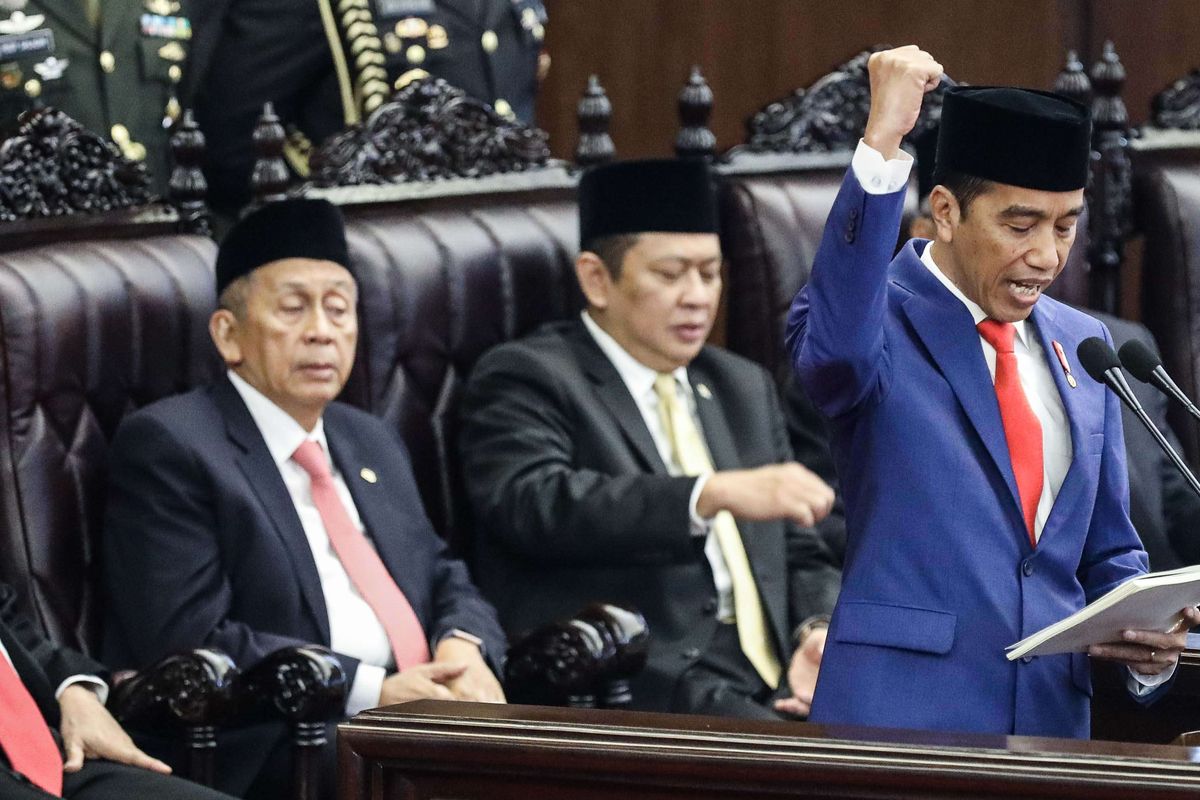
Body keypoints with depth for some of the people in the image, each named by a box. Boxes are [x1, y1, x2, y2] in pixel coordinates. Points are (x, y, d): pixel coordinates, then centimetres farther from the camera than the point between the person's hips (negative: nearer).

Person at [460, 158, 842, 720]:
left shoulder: (743, 388, 26)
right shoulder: (524, 379, 3)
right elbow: (535, 502, -18)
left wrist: (817, 634, 1)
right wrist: (717, 495, -29)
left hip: (774, 686, 7)